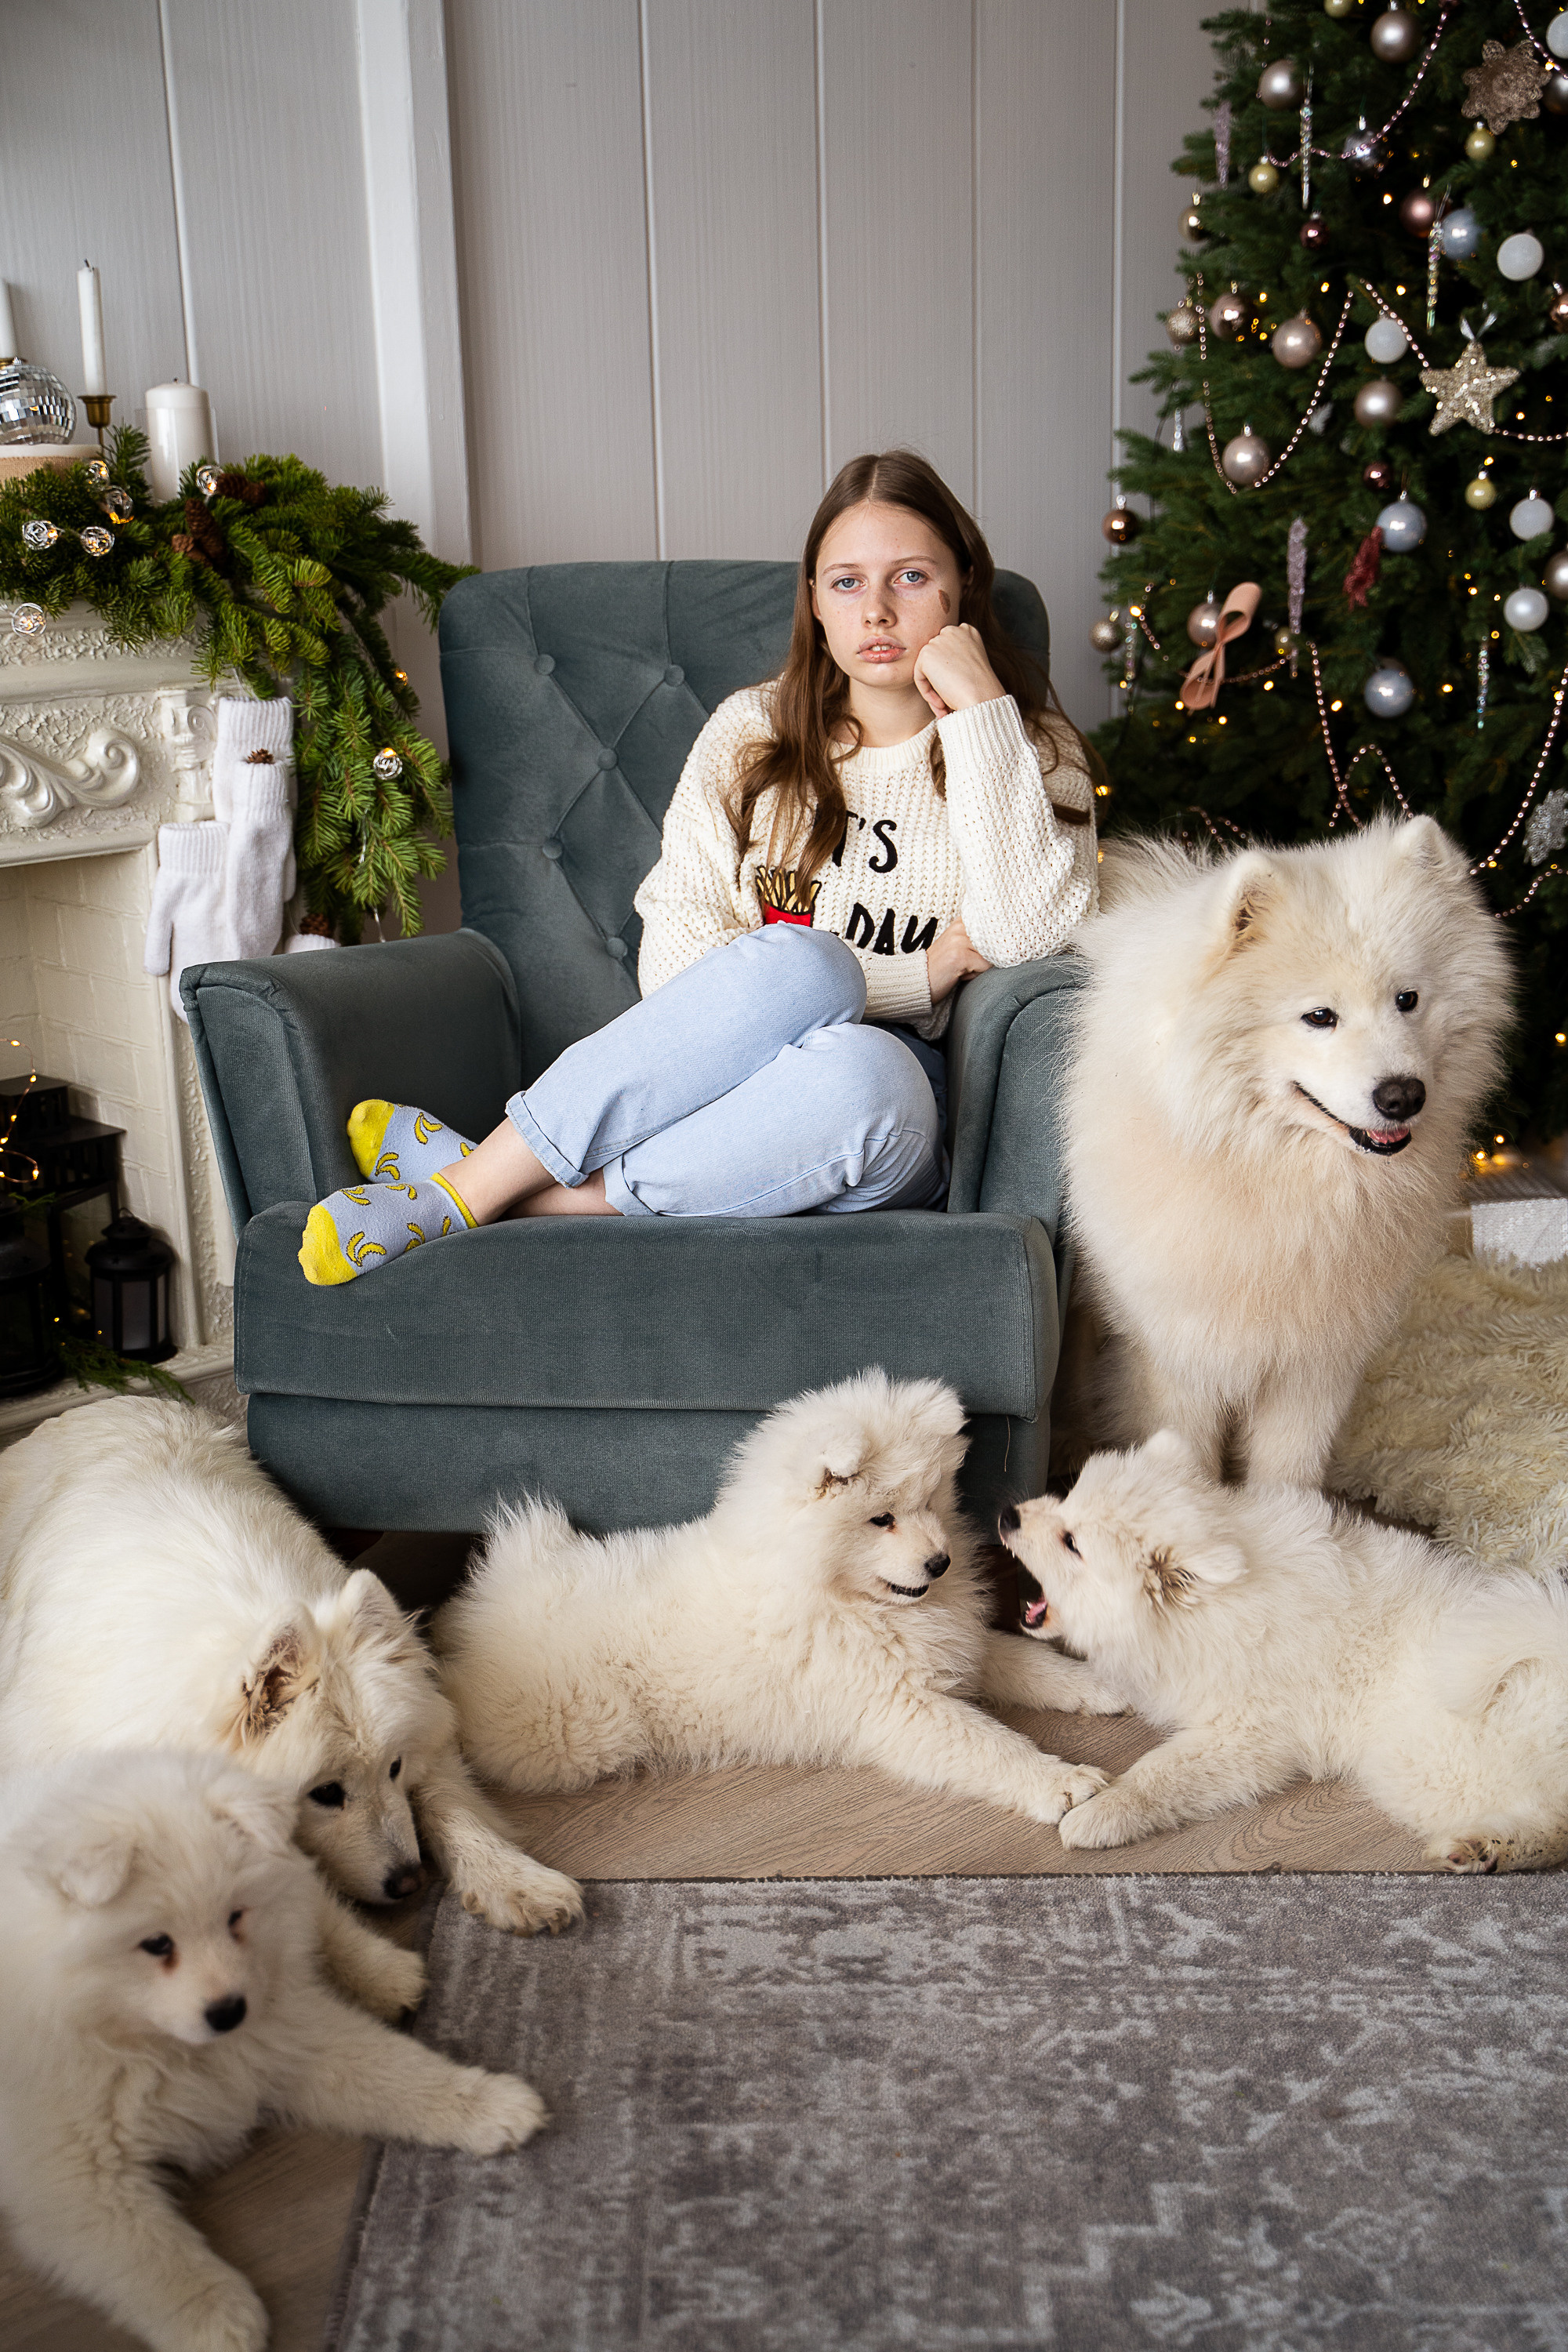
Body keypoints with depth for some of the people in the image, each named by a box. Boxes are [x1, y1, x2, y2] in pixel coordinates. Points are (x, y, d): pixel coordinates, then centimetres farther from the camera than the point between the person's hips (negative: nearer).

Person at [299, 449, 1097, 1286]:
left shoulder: (1030, 747, 9)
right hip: (716, 1078, 1)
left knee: (865, 1075, -39)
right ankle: (479, 1185, -26)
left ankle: (465, 1185, -27)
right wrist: (914, 978, -8)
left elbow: (1027, 933, -12)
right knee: (800, 968, -35)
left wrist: (980, 710, -12)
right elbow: (677, 956, -2)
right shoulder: (751, 732, 10)